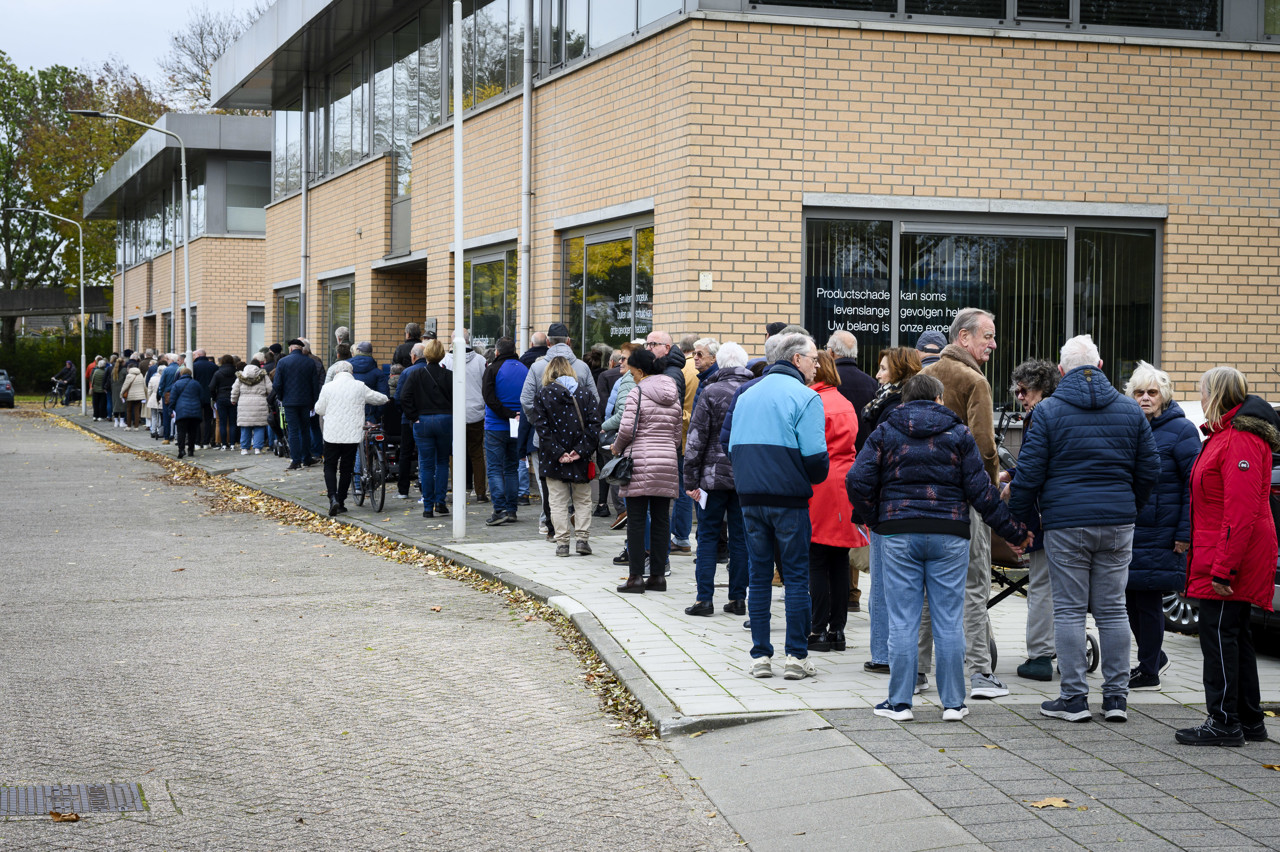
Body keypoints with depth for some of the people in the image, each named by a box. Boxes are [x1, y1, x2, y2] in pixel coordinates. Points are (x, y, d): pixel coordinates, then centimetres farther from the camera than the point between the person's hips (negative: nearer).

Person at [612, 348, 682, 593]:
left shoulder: (637, 393, -7)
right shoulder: (673, 394, 12)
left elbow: (627, 429, -13)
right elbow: (677, 432, 15)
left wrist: (617, 448, 4)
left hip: (641, 463, -6)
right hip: (668, 461, 6)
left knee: (636, 520, -1)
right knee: (661, 520, 9)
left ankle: (636, 576, -1)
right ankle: (658, 575, 10)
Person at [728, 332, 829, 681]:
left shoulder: (747, 394, 13)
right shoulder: (805, 397, -7)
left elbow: (732, 446, 12)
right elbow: (815, 456, -12)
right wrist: (814, 478, 7)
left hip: (751, 498, 5)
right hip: (789, 500, -5)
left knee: (758, 576, 9)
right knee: (796, 576, 2)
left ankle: (760, 656, 9)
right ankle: (797, 657, 2)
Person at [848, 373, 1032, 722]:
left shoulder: (885, 432, 6)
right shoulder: (959, 433, 6)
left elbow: (858, 481, -3)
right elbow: (980, 489, 1)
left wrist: (876, 519, 11)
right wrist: (1015, 531, 8)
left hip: (899, 536, 0)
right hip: (949, 536, 0)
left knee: (902, 621, 3)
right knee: (949, 621, 4)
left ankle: (899, 702, 5)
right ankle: (953, 702, 7)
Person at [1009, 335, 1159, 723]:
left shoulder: (1049, 410, -3)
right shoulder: (1130, 410, 7)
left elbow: (1029, 472, -5)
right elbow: (1149, 469, 12)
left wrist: (1020, 519, 7)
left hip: (1065, 522, -3)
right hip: (1118, 523, 4)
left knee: (1069, 610, 1)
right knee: (1113, 608, 9)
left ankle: (1074, 697, 2)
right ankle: (1116, 696, 10)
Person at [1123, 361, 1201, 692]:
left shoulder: (1180, 430, -6)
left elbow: (1194, 485, -9)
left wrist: (1185, 533, -14)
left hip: (1160, 535, -6)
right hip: (1127, 531, 6)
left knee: (1148, 601, -2)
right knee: (1130, 598, 9)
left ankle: (1149, 672, 9)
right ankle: (1154, 658, 28)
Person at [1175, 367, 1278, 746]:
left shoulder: (1240, 441, -18)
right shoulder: (1225, 435, 18)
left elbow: (1241, 512, -24)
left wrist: (1223, 569, -25)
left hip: (1230, 555, -11)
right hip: (1220, 560, 11)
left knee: (1219, 633, -7)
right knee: (1235, 636, 14)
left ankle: (1224, 723, -3)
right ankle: (1250, 721, 20)